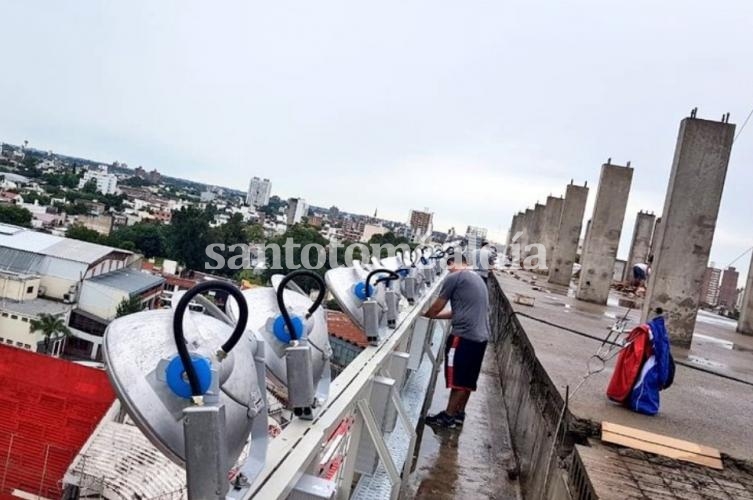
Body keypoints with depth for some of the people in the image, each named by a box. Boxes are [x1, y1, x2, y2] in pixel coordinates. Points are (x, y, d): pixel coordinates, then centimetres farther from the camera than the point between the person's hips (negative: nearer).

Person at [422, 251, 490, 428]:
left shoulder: (454, 277, -5)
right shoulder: (477, 279, 21)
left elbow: (438, 305, 1)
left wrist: (425, 315, 20)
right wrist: (434, 315, 26)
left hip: (464, 335, -8)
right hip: (481, 336, 9)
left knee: (457, 378, 1)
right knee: (467, 379, 16)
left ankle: (448, 416, 10)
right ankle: (459, 413, 25)